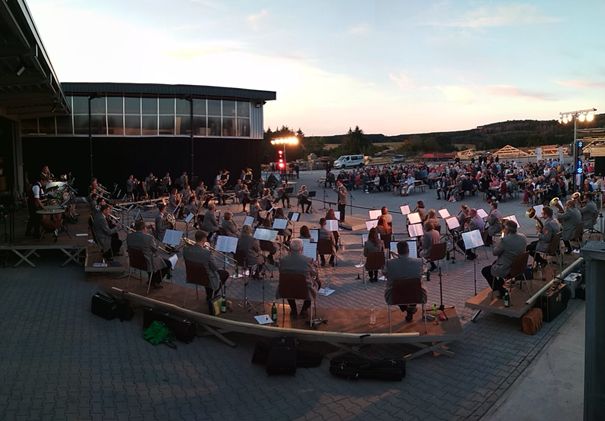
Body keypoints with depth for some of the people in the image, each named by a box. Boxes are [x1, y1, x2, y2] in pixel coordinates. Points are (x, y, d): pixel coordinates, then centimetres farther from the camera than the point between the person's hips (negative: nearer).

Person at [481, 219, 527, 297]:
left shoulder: (505, 239, -29)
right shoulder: (523, 237, -5)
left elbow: (495, 252, -15)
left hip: (507, 269, -8)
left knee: (484, 271, 12)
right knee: (495, 262, 32)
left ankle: (501, 290, 10)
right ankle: (501, 282, 40)